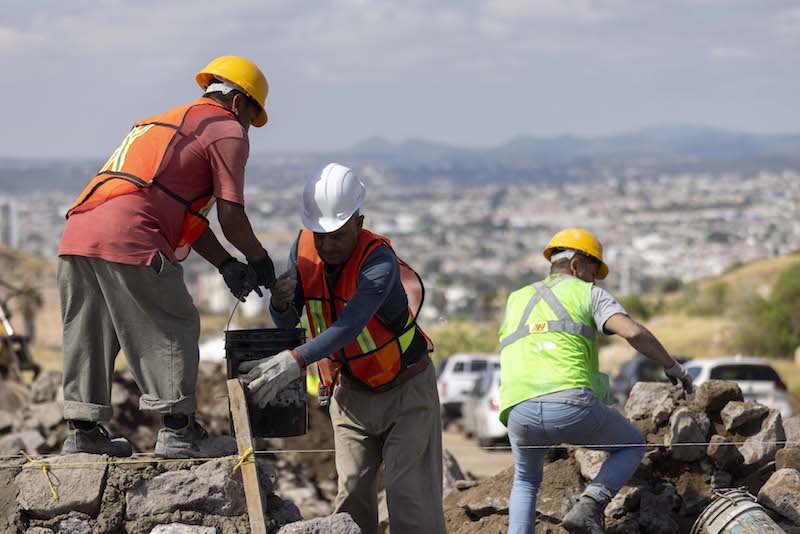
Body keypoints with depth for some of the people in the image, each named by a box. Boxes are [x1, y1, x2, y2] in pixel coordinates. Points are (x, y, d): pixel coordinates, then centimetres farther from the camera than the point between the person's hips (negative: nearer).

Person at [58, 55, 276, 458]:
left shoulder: (163, 123, 34)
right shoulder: (228, 130, 8)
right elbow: (230, 217, 1)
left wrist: (226, 264, 22)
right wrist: (259, 260, 18)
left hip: (78, 231, 8)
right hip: (128, 240, -8)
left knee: (90, 334, 15)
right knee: (172, 330, 2)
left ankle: (82, 431, 19)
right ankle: (177, 431, 1)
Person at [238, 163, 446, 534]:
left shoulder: (379, 259, -29)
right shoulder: (305, 249, -9)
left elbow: (350, 326, -42)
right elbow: (286, 323, -5)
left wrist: (293, 362, -55)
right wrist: (281, 300, -30)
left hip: (406, 389, -5)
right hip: (351, 392, 5)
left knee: (409, 495, -10)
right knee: (352, 498, 0)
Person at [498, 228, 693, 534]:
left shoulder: (517, 300, 30)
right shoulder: (588, 293, 17)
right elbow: (634, 332, 0)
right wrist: (672, 366, 14)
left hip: (519, 412, 4)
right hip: (572, 405, -3)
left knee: (526, 482, 34)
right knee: (632, 447, 26)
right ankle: (588, 508, 0)